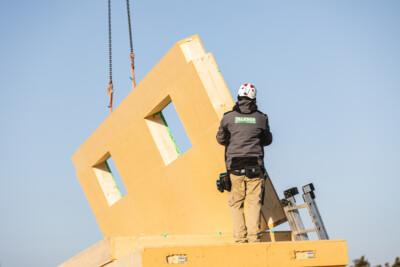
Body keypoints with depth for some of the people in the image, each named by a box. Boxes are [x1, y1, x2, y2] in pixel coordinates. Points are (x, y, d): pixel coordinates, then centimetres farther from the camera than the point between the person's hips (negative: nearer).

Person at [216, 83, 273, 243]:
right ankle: (254, 236, -3)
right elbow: (268, 140, 17)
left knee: (235, 203, 7)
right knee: (254, 202, 4)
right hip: (255, 166, 0)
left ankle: (240, 237, 1)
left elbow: (220, 139, 13)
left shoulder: (228, 117, 1)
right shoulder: (261, 118, 3)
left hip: (234, 165, 0)